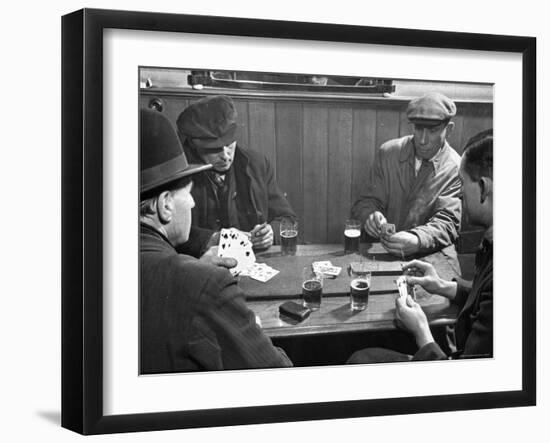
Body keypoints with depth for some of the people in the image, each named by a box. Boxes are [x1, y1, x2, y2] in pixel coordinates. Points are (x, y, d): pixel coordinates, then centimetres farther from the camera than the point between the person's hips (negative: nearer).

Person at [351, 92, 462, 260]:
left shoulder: (457, 170, -5)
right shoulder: (388, 152, 3)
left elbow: (447, 223, -11)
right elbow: (368, 201, 5)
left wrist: (417, 241, -33)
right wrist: (370, 215, -21)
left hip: (431, 253, -2)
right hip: (382, 252, 2)